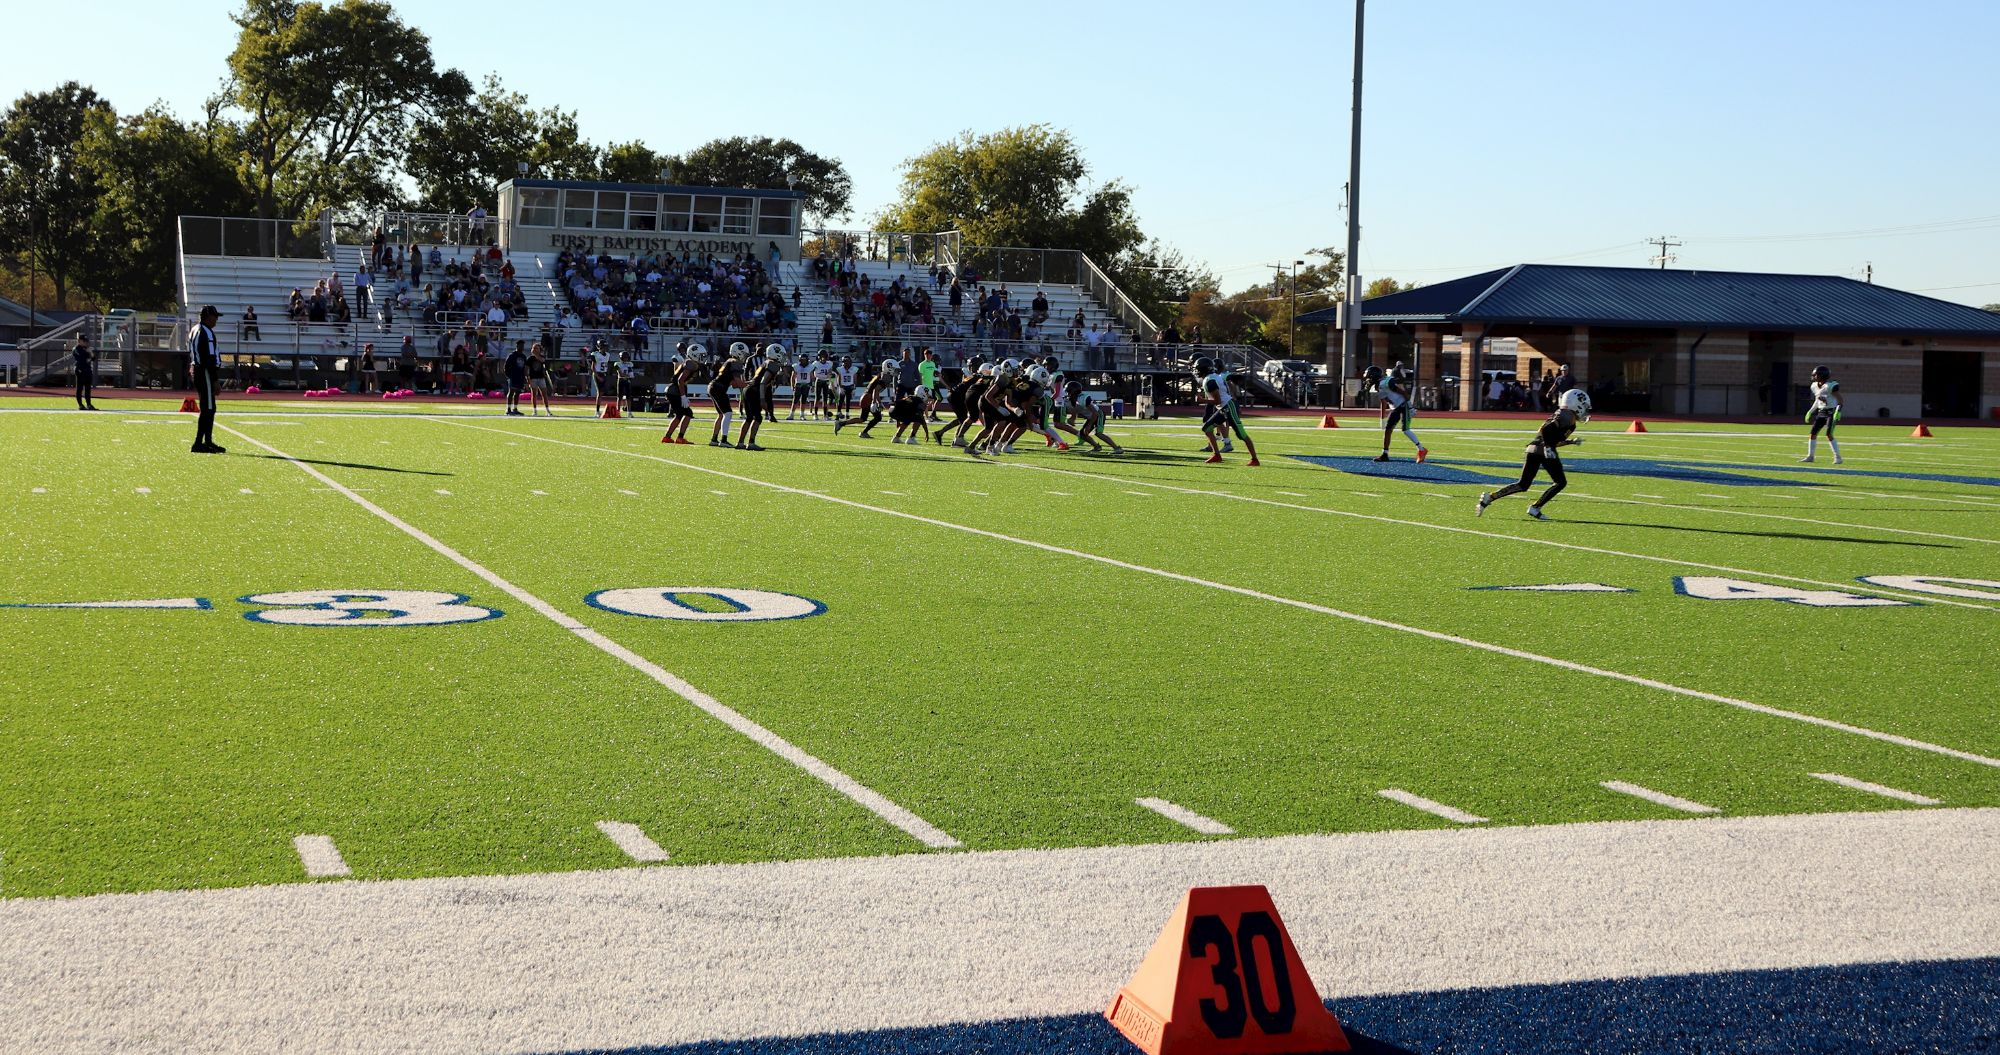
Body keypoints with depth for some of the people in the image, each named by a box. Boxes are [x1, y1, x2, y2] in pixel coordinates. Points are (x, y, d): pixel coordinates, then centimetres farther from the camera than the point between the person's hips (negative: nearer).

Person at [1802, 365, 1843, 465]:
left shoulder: (1831, 386, -17)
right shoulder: (1815, 386, 7)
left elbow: (1840, 400, -14)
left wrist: (1838, 412, -24)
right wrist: (1811, 411, 19)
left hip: (1831, 412, -8)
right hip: (1820, 412, 8)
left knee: (1829, 434, -14)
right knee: (1813, 433, 4)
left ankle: (1838, 457, -5)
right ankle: (1810, 456, 14)